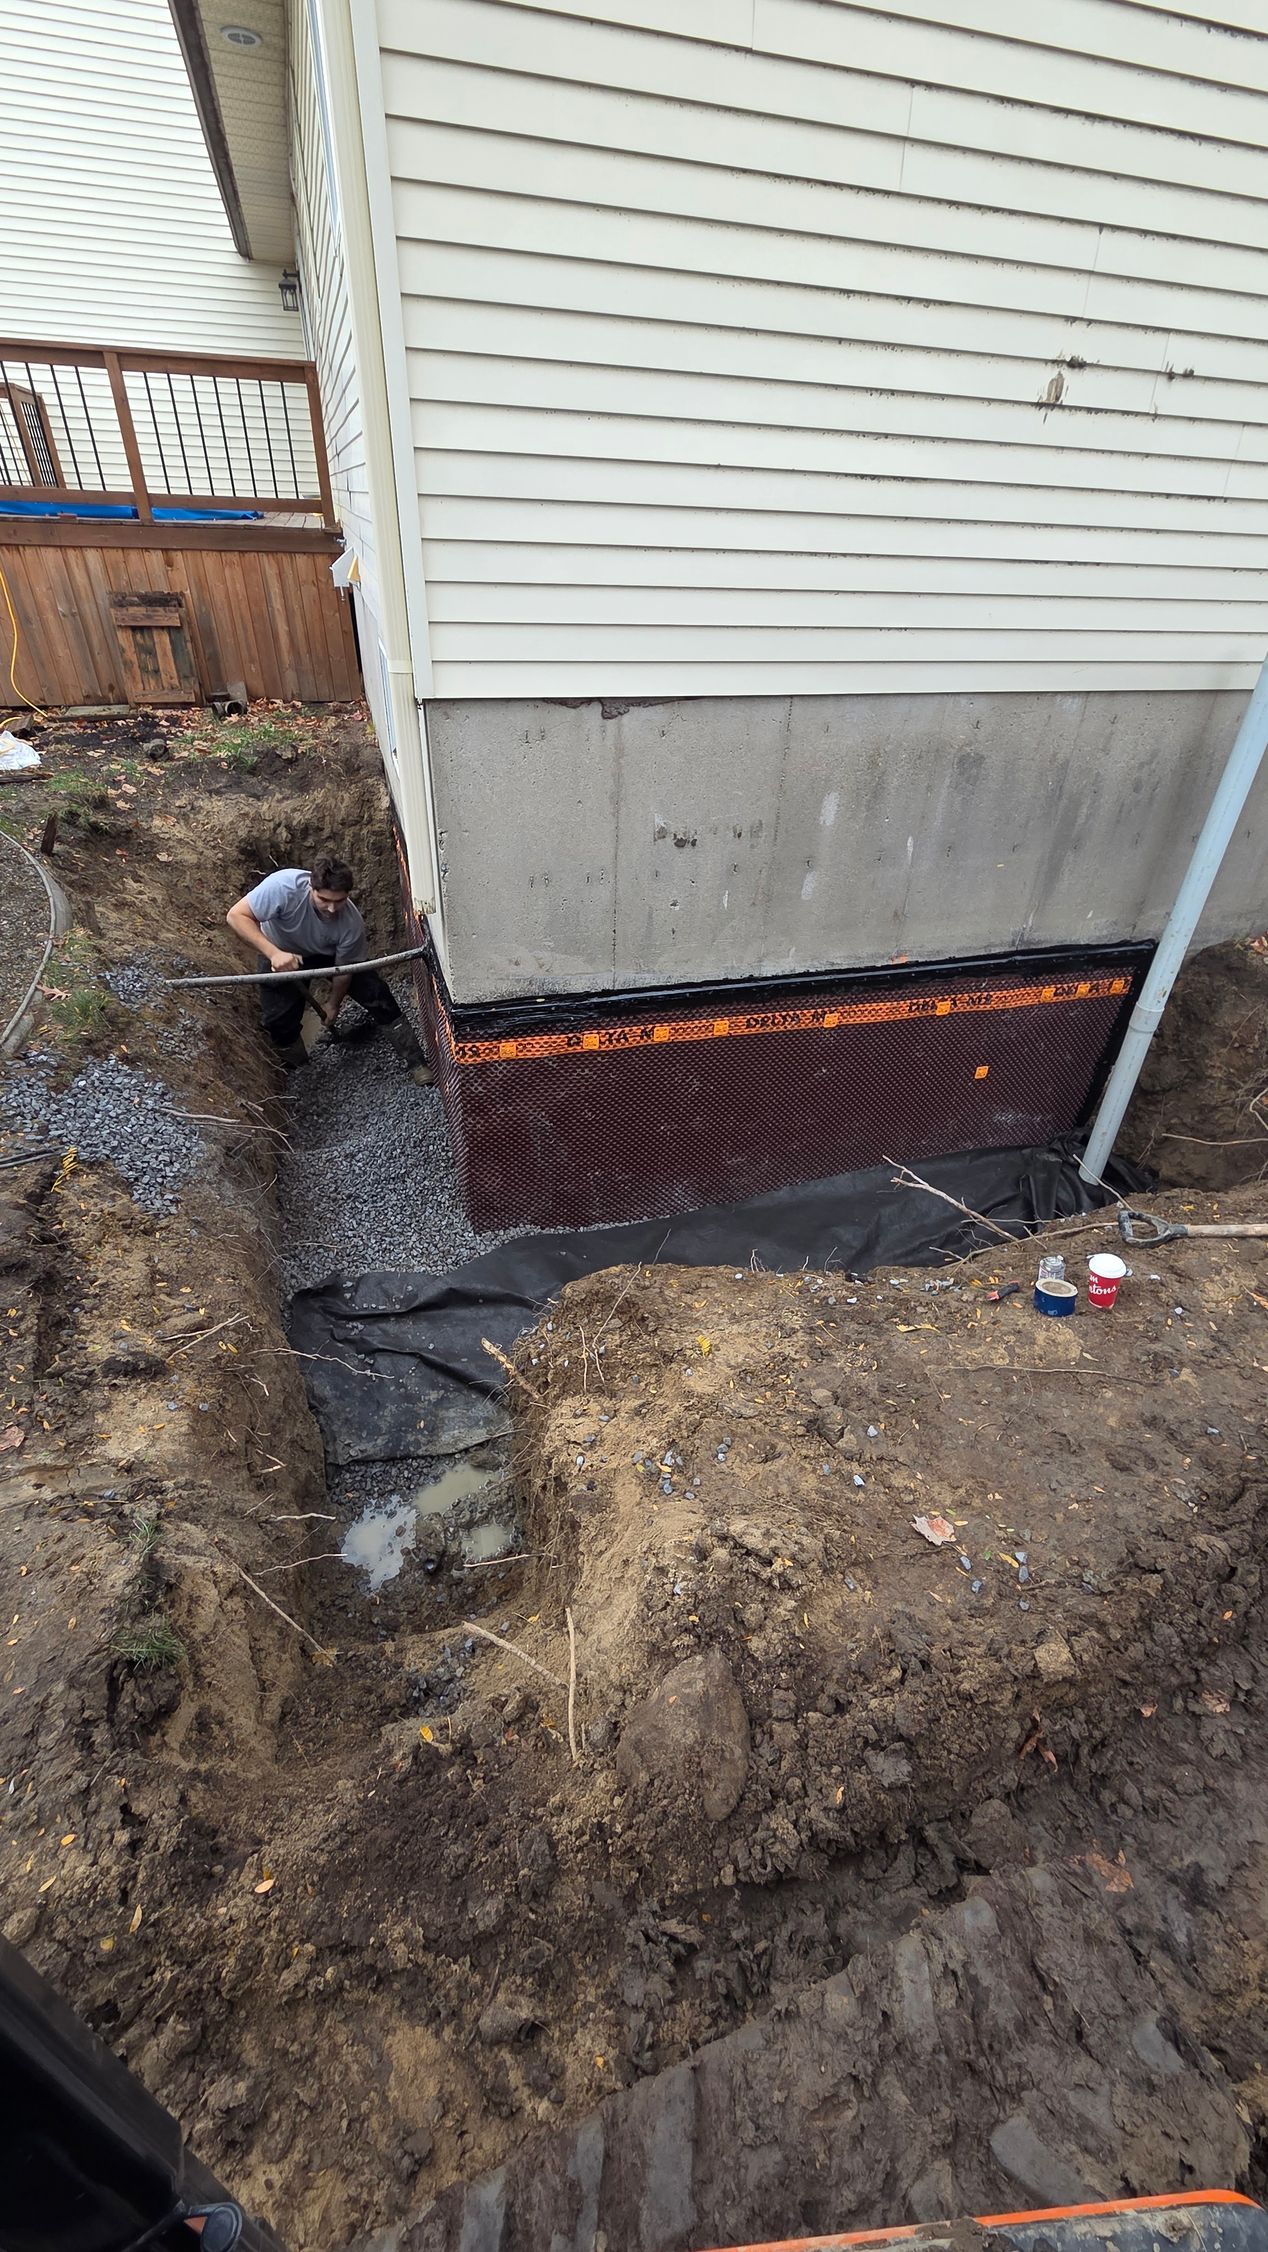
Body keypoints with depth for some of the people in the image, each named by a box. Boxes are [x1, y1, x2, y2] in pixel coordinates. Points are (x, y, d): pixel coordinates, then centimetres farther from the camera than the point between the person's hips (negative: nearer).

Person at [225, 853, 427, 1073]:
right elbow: (236, 916, -35)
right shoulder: (284, 886, -40)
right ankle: (295, 1066, 20)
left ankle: (414, 1060, -3)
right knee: (279, 1019, -12)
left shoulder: (352, 924, -32)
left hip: (328, 954, 1)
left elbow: (343, 969, -15)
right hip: (279, 953, -1)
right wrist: (274, 953, -46)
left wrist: (333, 1003, -4)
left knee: (374, 991, -14)